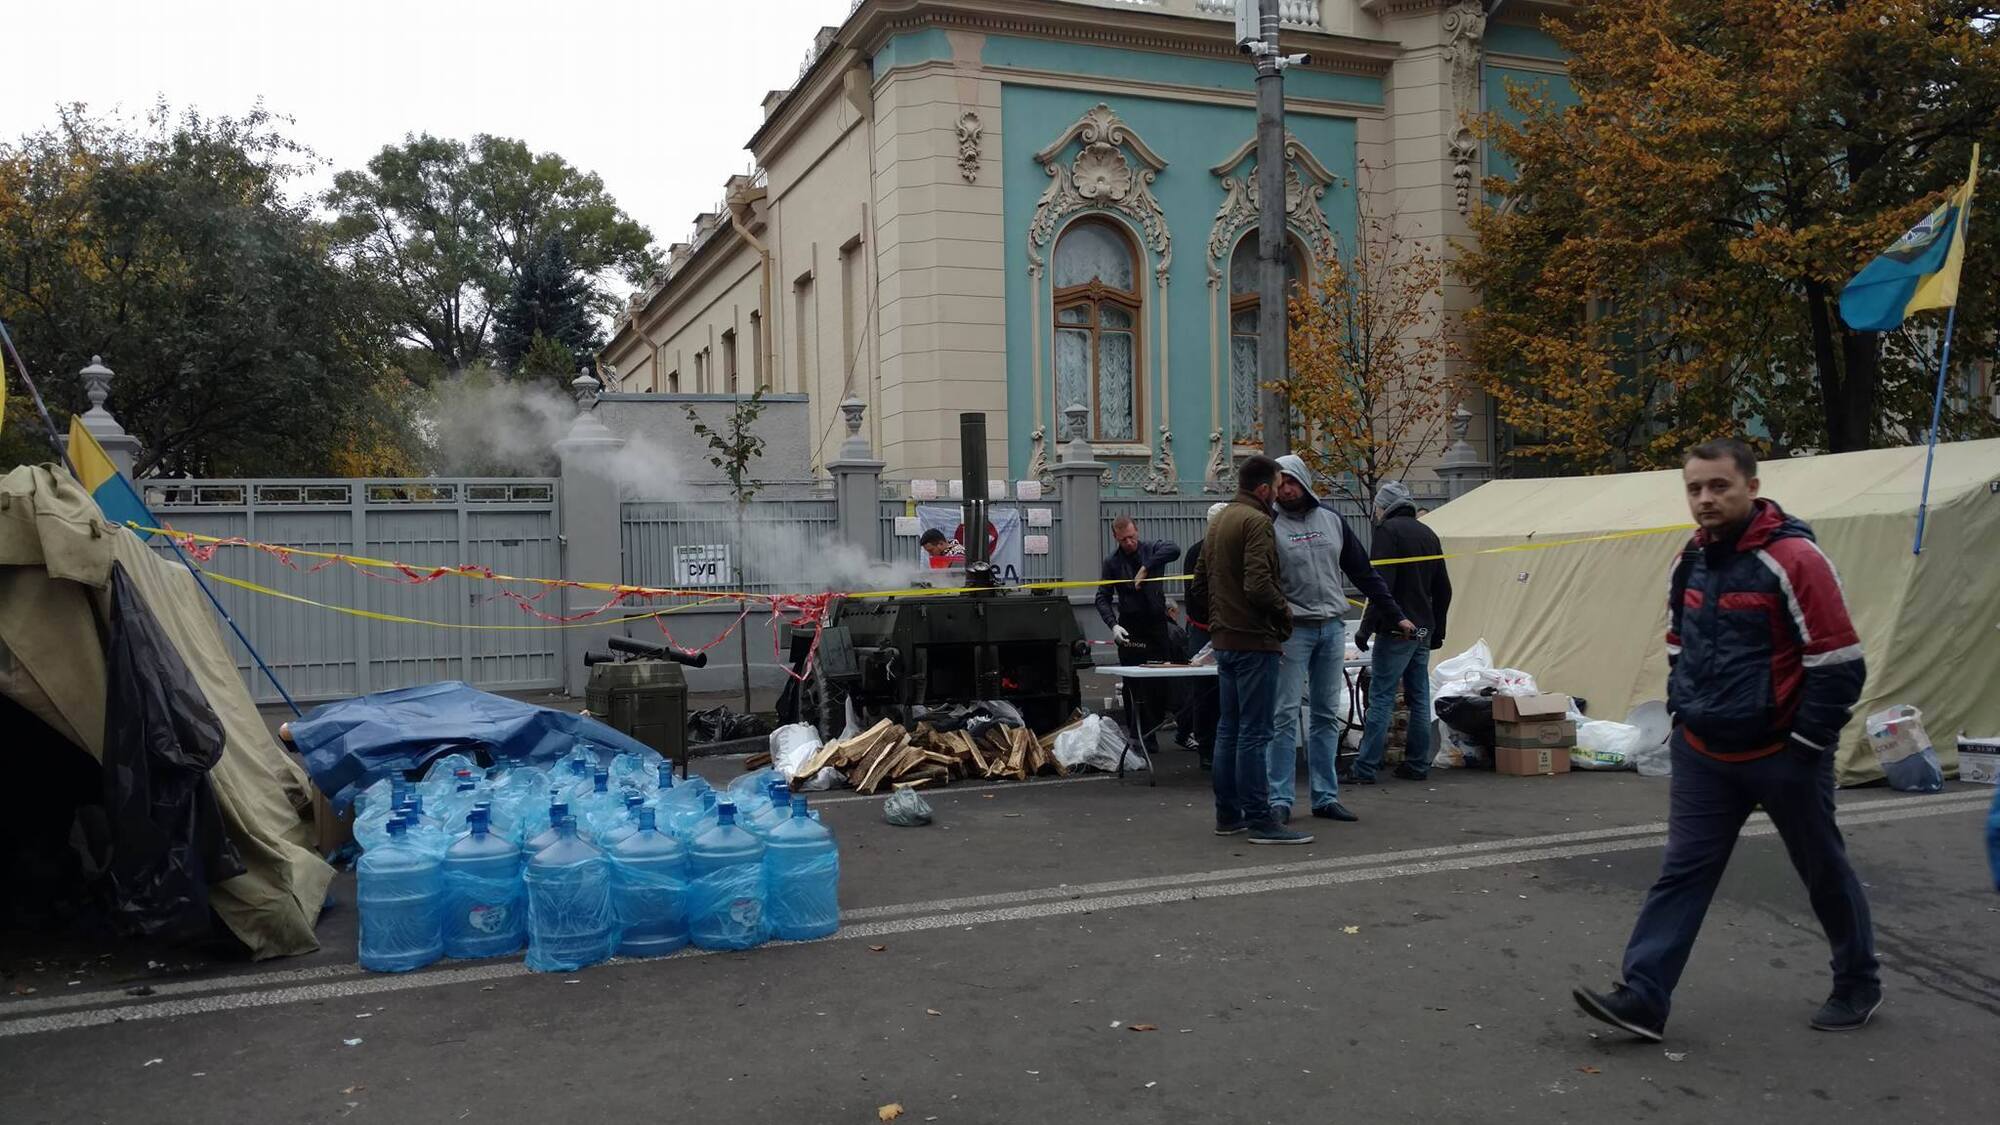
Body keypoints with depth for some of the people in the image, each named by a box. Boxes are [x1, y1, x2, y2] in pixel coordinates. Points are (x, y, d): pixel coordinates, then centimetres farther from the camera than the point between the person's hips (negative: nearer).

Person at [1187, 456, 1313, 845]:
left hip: (1223, 639, 10)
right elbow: (1258, 585, -24)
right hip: (1254, 639, -9)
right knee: (1254, 733, -6)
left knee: (1228, 729, 14)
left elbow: (1198, 586, 21)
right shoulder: (1256, 522, -13)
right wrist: (1284, 612, -9)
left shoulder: (1218, 521, 17)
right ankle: (1259, 820, -3)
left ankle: (1227, 814, 20)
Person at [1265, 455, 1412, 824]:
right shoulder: (1271, 526, -3)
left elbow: (1363, 572, 15)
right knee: (1285, 716, -6)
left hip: (1333, 627, 5)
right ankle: (1280, 799, -1)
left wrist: (1396, 614, 12)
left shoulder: (1332, 520, 10)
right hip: (1293, 629, -5)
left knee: (1327, 716, 9)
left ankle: (1326, 797, 15)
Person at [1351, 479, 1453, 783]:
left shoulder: (1389, 530, -9)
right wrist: (1437, 630, 25)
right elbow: (1443, 589, 20)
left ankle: (1365, 768, -8)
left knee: (1380, 698, -7)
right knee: (1419, 698, 11)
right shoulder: (1428, 533, 16)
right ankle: (1418, 764, 15)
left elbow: (1382, 584, -18)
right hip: (1423, 630, 8)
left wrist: (1367, 626, -16)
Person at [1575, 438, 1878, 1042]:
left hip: (1781, 755, -5)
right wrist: (1682, 715, 12)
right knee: (1682, 873, 1)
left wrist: (1806, 744, -14)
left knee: (1824, 871, 13)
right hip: (1702, 754, 6)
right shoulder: (1690, 562, 5)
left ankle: (1859, 986, 35)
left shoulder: (1792, 559, -17)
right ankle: (1643, 998, -2)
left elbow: (1839, 662, -17)